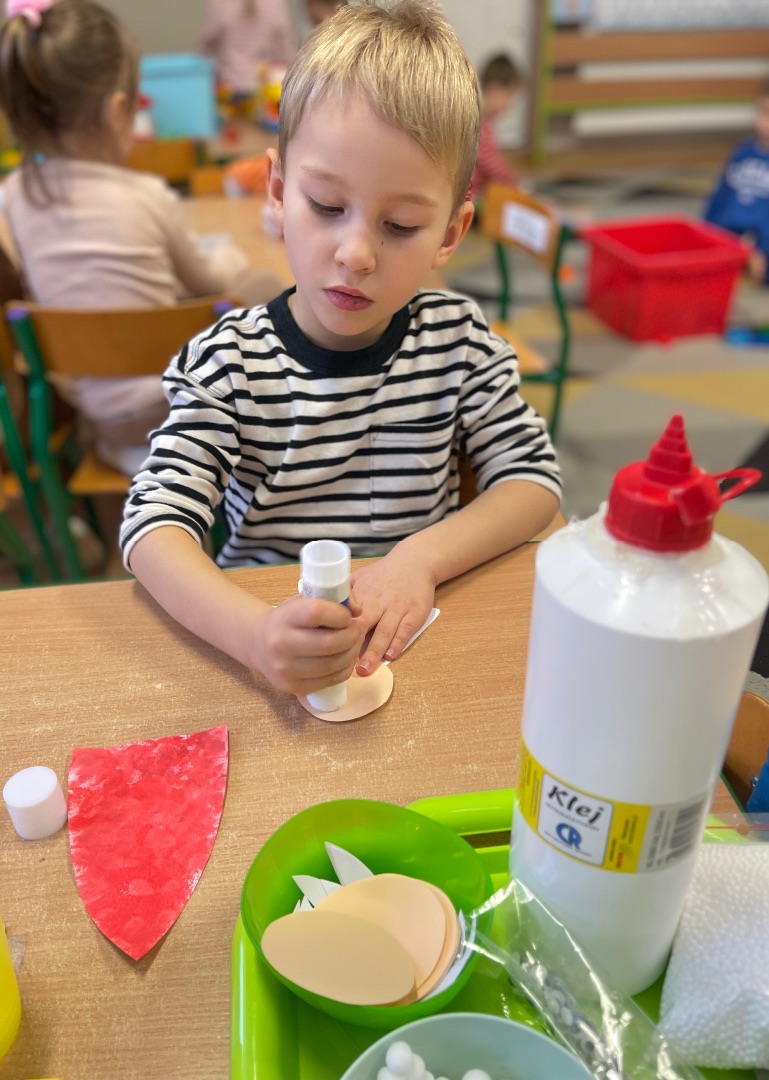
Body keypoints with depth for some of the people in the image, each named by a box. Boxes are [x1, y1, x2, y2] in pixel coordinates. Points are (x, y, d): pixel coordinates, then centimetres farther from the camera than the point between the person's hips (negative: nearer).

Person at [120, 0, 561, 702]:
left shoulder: (460, 341, -5)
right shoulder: (228, 363, -11)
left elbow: (533, 480, -1)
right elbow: (154, 522, -17)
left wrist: (421, 557, -18)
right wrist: (255, 633, -37)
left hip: (412, 635, 3)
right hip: (265, 613, -2)